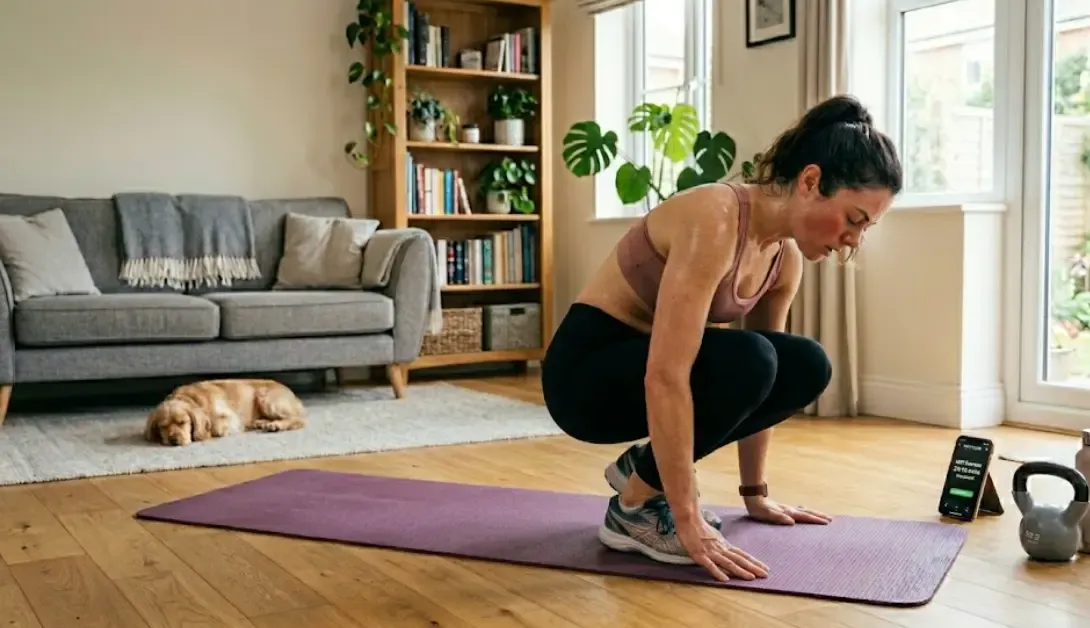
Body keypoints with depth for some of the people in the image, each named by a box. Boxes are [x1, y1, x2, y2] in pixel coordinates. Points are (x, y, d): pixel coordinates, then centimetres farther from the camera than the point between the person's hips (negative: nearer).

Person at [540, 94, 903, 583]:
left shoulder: (786, 257, -2)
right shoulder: (715, 219, -29)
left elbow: (763, 376, 9)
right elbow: (664, 377, -34)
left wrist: (756, 494, 12)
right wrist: (690, 523, -32)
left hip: (648, 365, 8)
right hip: (586, 368, -8)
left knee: (808, 367, -8)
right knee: (745, 360, -31)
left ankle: (646, 466, 5)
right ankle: (634, 508, -10)